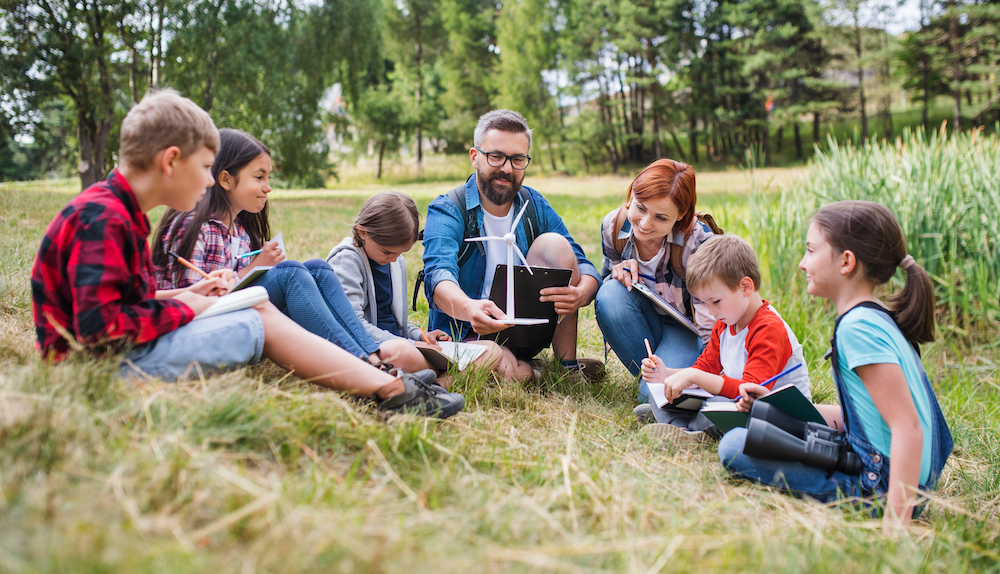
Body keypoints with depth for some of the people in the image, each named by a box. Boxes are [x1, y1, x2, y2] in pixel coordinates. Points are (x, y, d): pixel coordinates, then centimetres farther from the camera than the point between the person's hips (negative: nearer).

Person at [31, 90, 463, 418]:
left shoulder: (117, 213, 13)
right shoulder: (102, 220, -21)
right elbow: (100, 328, -28)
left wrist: (186, 295, 4)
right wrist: (183, 307, -15)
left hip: (128, 350, 10)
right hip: (106, 367, -10)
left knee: (260, 309, 4)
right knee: (262, 323, -11)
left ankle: (388, 384, -2)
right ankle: (391, 390, -7)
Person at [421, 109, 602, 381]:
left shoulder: (535, 206, 3)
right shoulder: (446, 211, -11)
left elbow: (586, 267, -5)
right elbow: (439, 274, -30)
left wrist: (580, 294, -32)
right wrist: (469, 308, -55)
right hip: (467, 335, -4)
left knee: (554, 243, -17)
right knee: (508, 370, -39)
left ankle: (569, 365, -10)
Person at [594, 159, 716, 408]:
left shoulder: (698, 241, -28)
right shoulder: (612, 226, -17)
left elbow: (712, 321, -29)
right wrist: (621, 271, -22)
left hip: (687, 328, -4)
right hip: (642, 325, 5)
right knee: (611, 294, -30)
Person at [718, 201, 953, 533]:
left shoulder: (858, 326, -20)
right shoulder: (880, 319, 11)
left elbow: (908, 427, -26)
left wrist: (895, 521, -29)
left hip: (878, 486, -10)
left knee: (735, 446, -14)